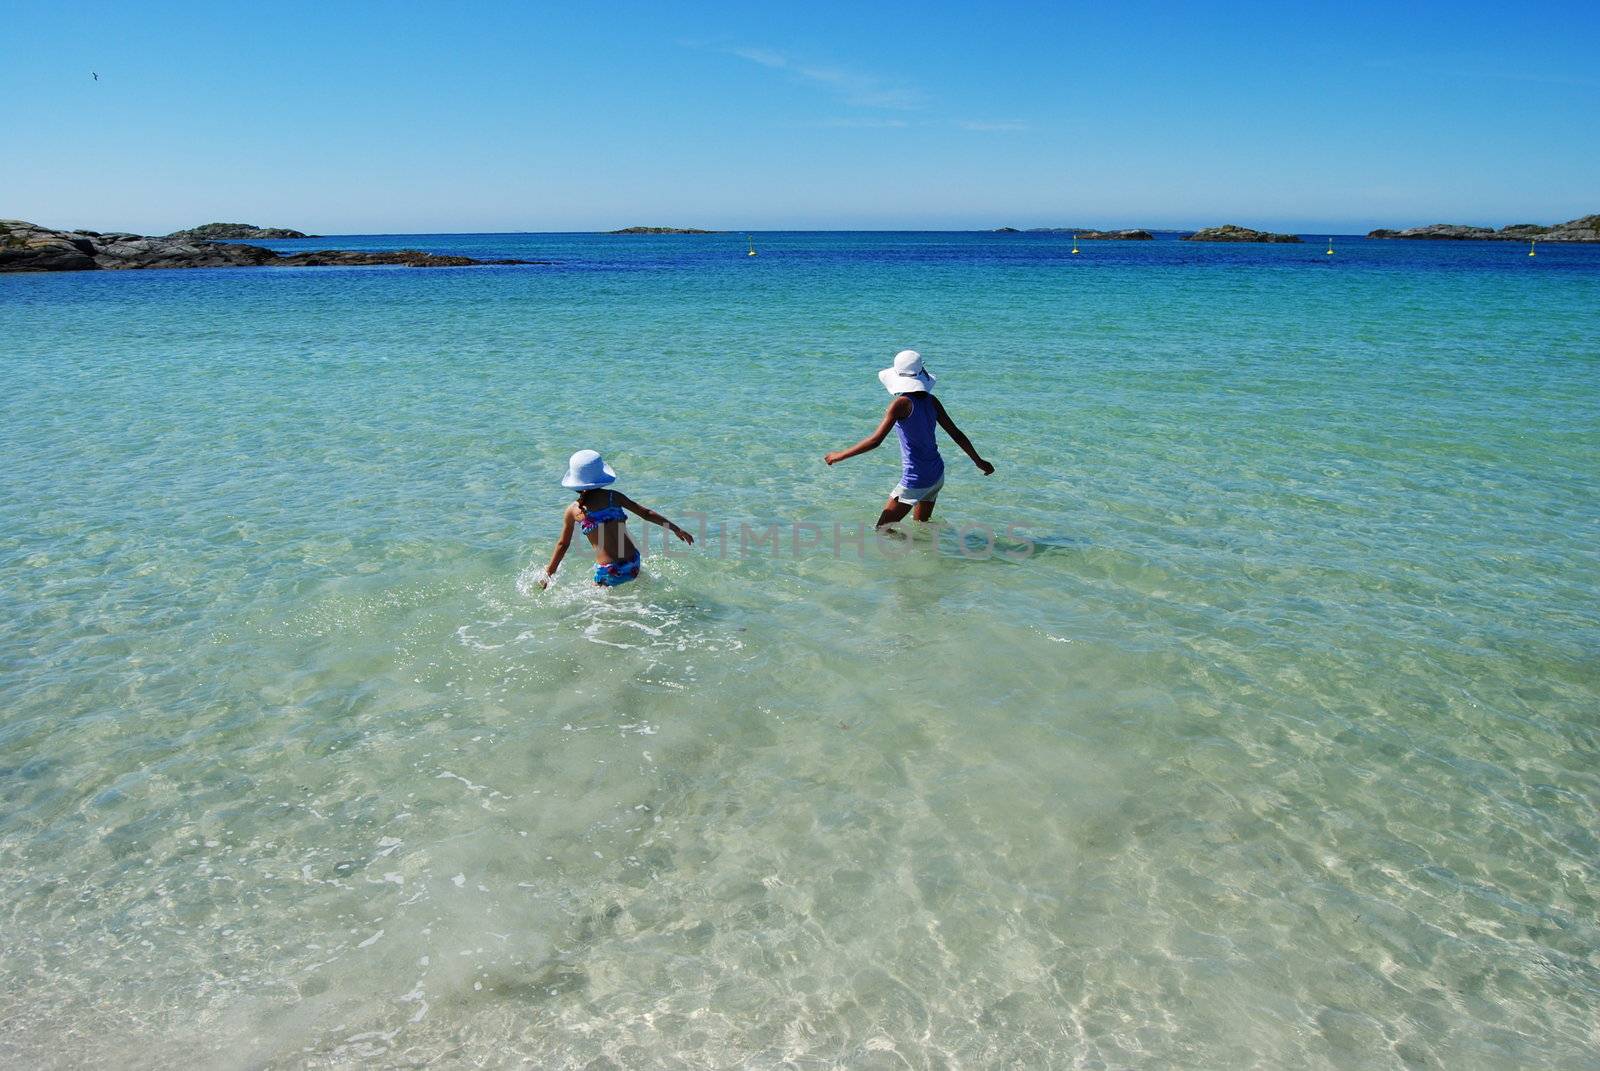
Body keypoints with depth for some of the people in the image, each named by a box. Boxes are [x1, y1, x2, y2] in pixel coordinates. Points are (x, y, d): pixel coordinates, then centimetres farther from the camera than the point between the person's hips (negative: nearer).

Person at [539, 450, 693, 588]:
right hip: (633, 565, 3)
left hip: (608, 572, -3)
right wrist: (676, 529, 15)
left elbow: (563, 544, 8)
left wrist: (548, 573, 21)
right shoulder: (614, 497, 2)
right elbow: (646, 514, 6)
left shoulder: (573, 511, -1)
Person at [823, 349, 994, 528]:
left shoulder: (902, 403, -17)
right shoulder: (931, 401, 2)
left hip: (915, 479, -7)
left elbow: (875, 440, -20)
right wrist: (978, 461, 20)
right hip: (937, 475, 7)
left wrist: (841, 455, -11)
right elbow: (957, 434, 8)